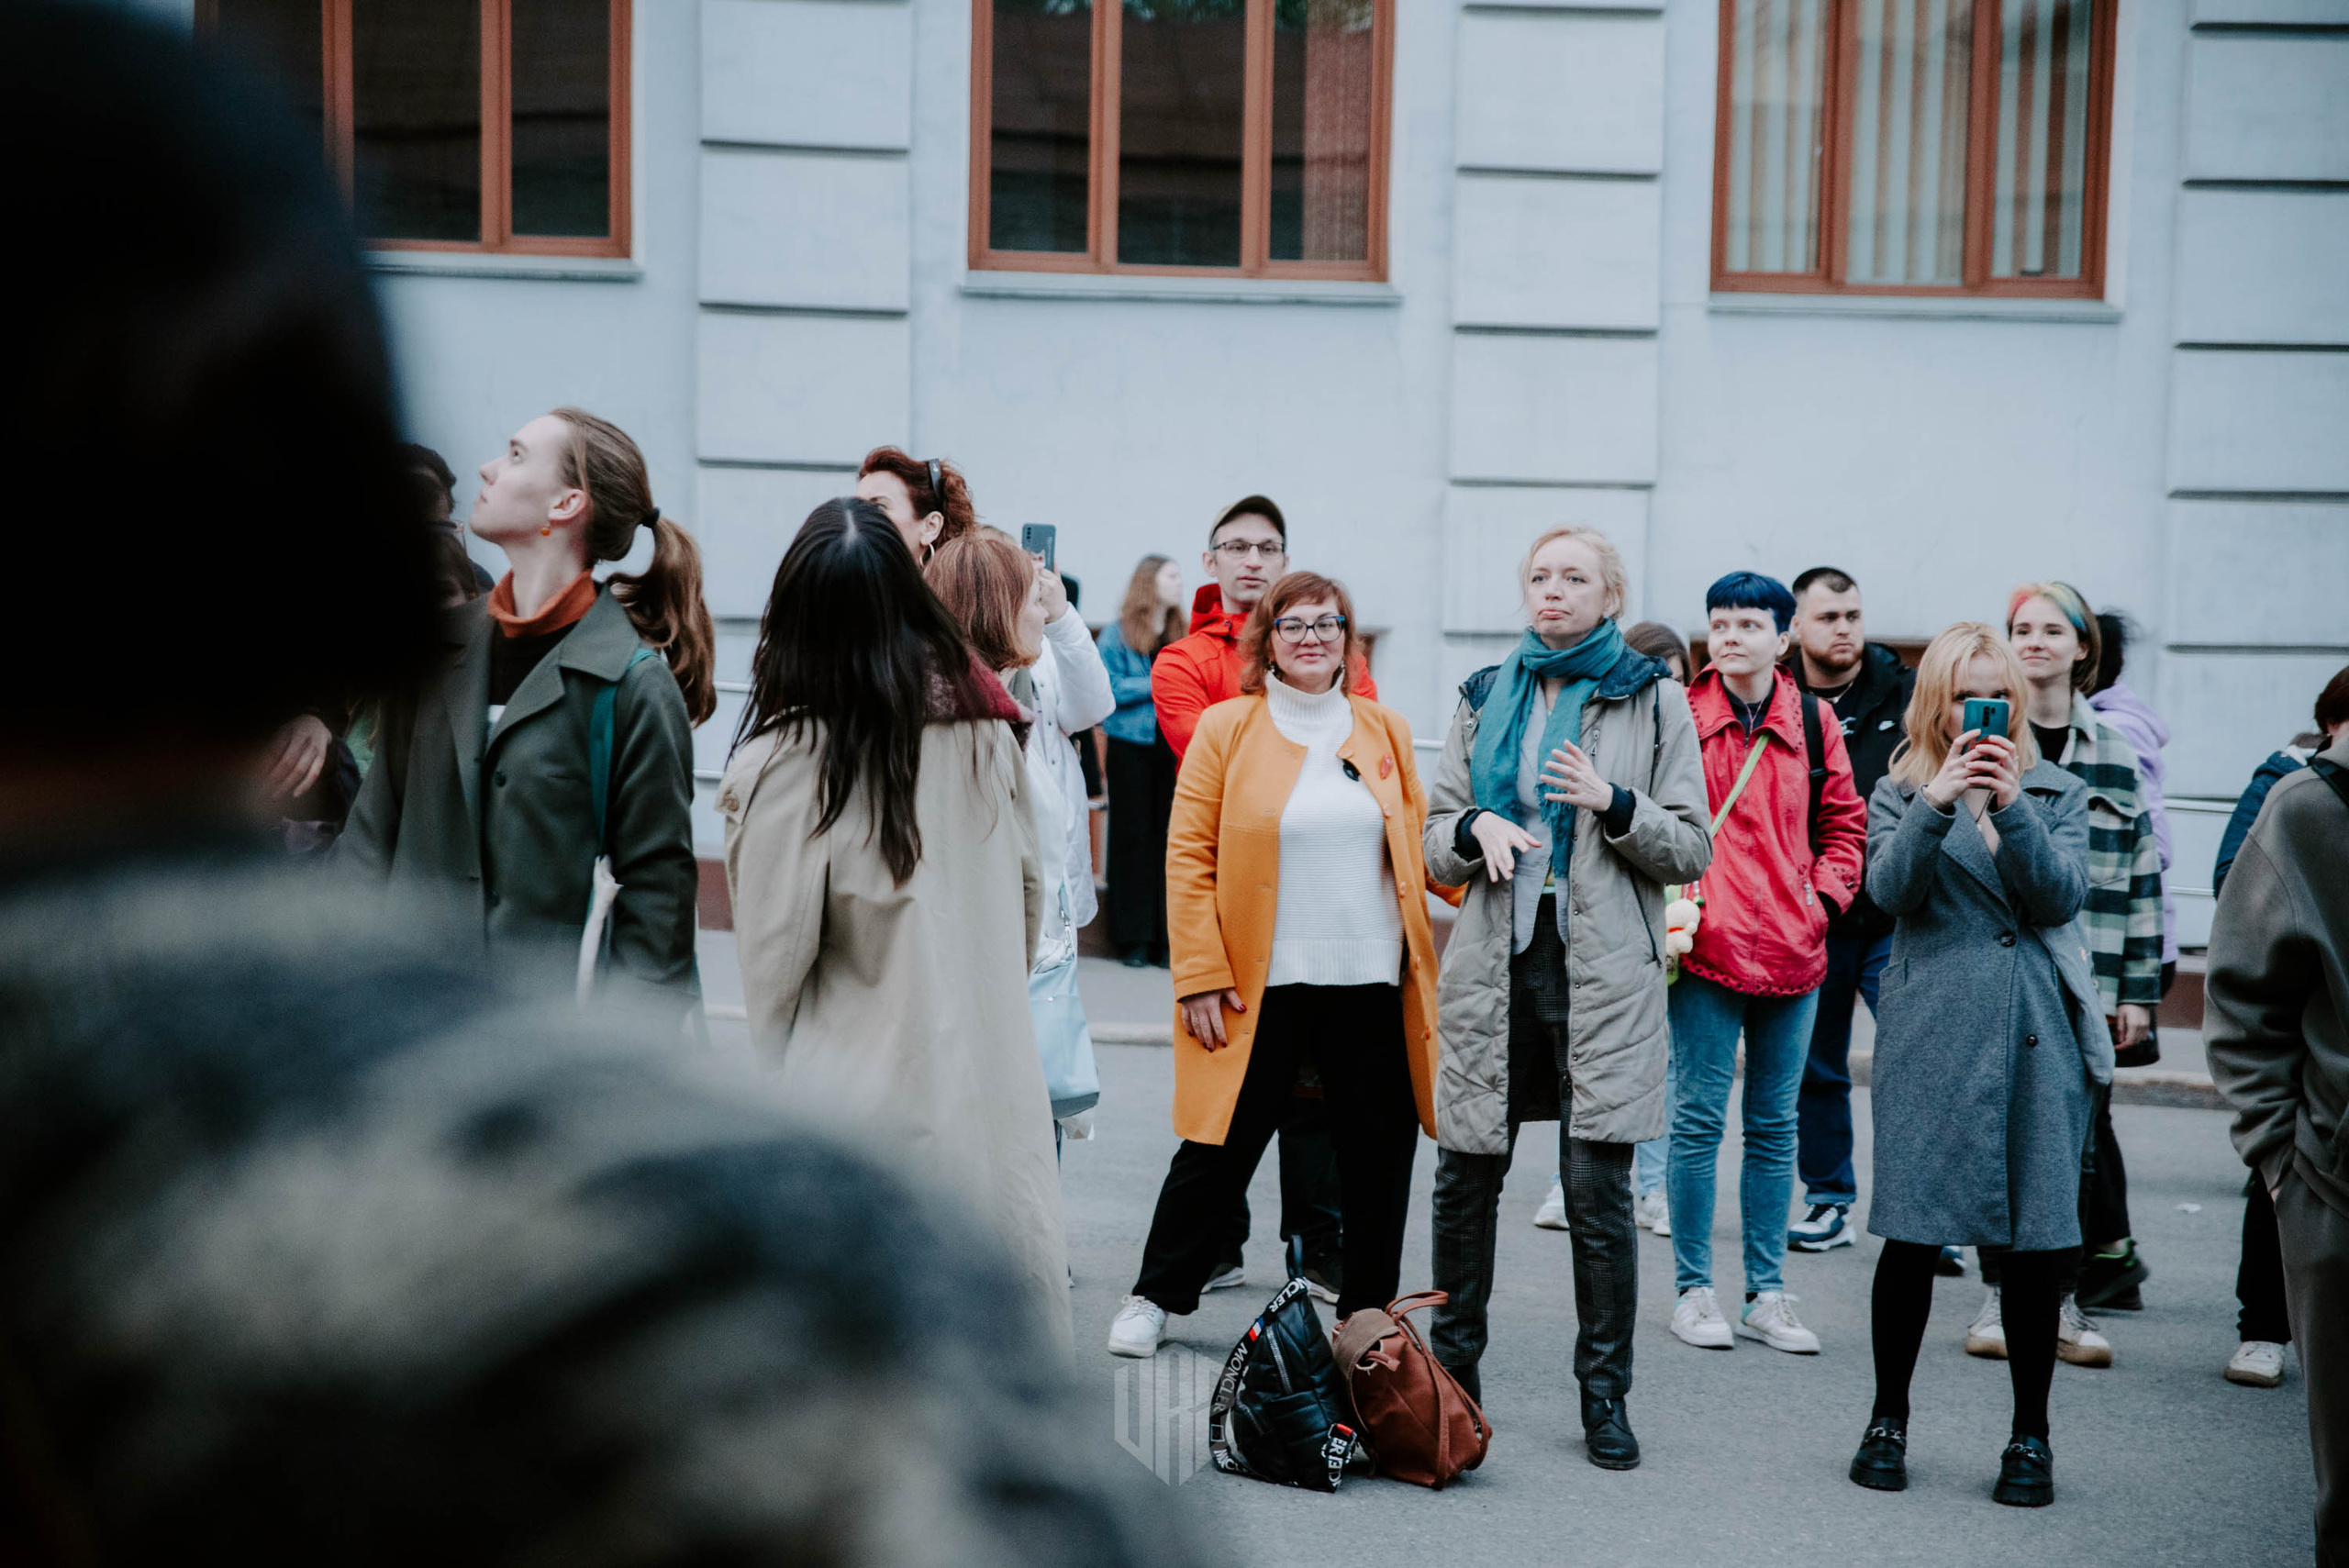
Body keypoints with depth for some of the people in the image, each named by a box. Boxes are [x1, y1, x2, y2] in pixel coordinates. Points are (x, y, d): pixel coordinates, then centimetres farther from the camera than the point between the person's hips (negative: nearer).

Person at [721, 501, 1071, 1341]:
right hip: (992, 1078, 5)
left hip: (860, 1093, -4)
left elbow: (777, 951, -9)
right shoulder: (983, 728, 1)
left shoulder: (789, 761, -14)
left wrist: (768, 1076, 9)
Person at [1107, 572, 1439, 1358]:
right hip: (1261, 988, -3)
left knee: (1379, 1160, 8)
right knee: (1220, 1151, 5)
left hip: (1374, 986, 3)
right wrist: (1200, 975, -8)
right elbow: (1188, 858, -2)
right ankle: (1155, 1296, 23)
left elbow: (1417, 847, 14)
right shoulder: (1225, 728, 1)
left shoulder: (1388, 732, 10)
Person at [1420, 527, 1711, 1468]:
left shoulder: (1653, 701, 5)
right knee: (1465, 1178, 6)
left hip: (1602, 971, -3)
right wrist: (1477, 829, -8)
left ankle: (1605, 1393, 7)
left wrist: (1613, 805, -14)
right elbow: (1434, 842, 14)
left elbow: (1692, 849, 3)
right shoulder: (1484, 700, 14)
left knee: (1599, 1190, -5)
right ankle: (1451, 1370, 23)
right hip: (1493, 964, 3)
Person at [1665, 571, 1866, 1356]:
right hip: (1705, 945, -4)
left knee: (1774, 1126, 10)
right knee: (1698, 1118, 0)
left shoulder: (1813, 723, 8)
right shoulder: (1679, 717, -3)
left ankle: (1767, 1294, 19)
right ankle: (1692, 1290, 11)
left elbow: (1843, 823, 17)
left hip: (1792, 952, 4)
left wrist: (1825, 893, 4)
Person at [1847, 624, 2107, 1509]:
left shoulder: (2057, 794, 12)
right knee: (1911, 1232, -2)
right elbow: (1889, 889, -8)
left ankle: (2030, 1438, 14)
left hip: (2038, 1035, 1)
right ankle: (1888, 1420, 16)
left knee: (2037, 1240, 0)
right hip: (1929, 1034, -1)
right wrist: (1936, 803, -22)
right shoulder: (1901, 794, 10)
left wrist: (2010, 806, -17)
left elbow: (2063, 896, -4)